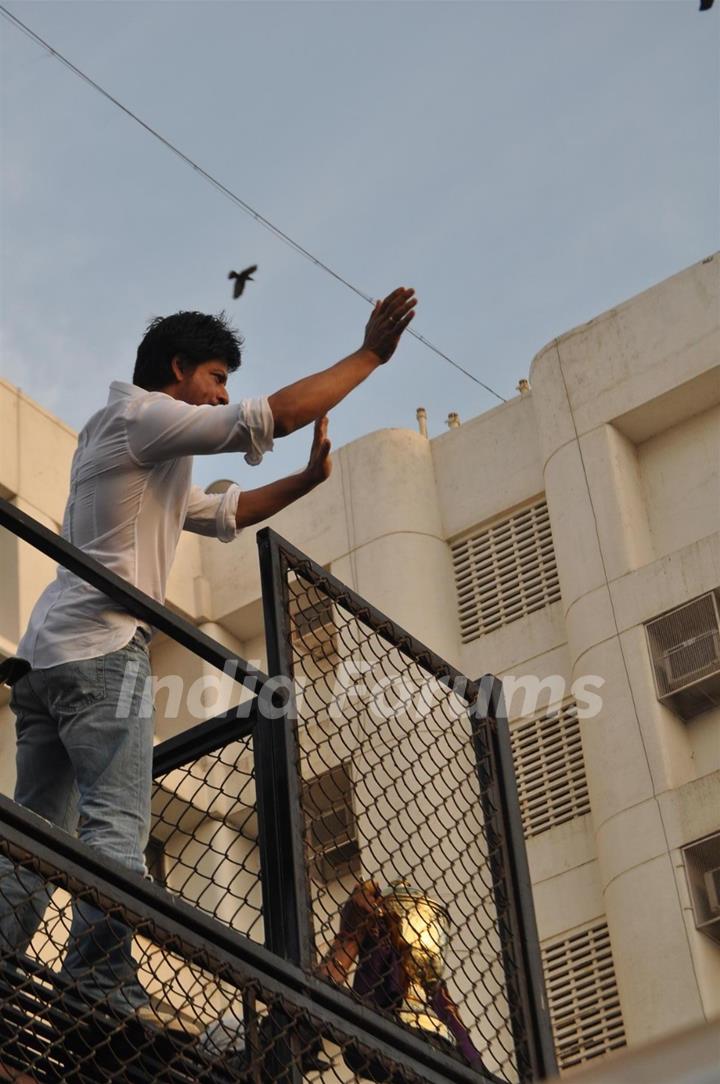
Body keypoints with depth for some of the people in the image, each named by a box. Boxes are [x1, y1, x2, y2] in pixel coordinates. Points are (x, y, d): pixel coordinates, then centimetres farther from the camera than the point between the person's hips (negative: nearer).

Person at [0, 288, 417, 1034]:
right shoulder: (143, 415, 0)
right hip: (101, 649, -10)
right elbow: (273, 415, -10)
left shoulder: (145, 457, 31)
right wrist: (371, 355, -3)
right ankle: (102, 985, -27)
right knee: (115, 825, -18)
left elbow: (223, 514, 35)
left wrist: (309, 479, 23)